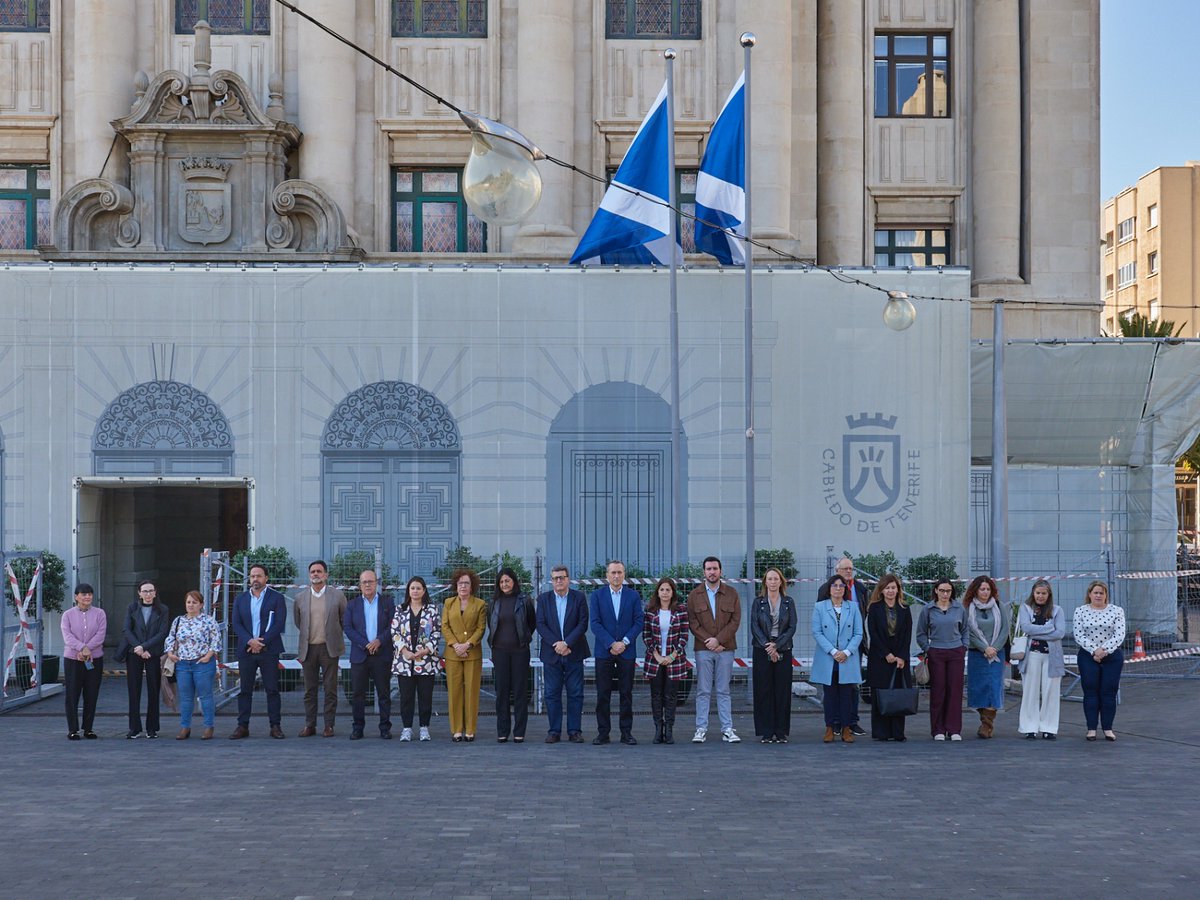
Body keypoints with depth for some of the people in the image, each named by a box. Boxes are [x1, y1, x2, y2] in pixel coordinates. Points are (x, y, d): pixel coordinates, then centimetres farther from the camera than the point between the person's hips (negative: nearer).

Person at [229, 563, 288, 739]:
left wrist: (261, 642, -13)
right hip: (246, 650, 3)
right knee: (244, 690, 3)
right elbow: (236, 624, 3)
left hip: (269, 650, -2)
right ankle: (243, 726, 6)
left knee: (272, 689, 0)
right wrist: (250, 641, -13)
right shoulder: (240, 599, 12)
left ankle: (275, 726, 3)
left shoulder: (277, 598, 3)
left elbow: (279, 624, -6)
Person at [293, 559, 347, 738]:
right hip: (308, 648, 2)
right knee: (310, 690, 5)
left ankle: (329, 725, 6)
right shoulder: (300, 598, 4)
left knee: (330, 689, 1)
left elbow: (345, 619, 8)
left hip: (329, 648, -2)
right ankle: (309, 725, 11)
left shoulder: (337, 595, -1)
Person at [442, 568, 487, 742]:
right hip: (453, 653, 2)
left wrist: (467, 644, -13)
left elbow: (481, 628, -1)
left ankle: (470, 730, 2)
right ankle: (456, 730, 4)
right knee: (455, 691, 0)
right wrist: (455, 645, -9)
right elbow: (444, 626, 5)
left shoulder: (480, 604, 5)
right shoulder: (449, 603, 12)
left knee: (472, 691, -2)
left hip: (473, 653, -1)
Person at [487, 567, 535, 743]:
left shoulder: (524, 600, -1)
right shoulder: (495, 601, 8)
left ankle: (519, 732, 3)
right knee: (502, 690, 4)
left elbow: (533, 622, 9)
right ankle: (502, 731, 8)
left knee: (520, 690, -1)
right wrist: (496, 639, 14)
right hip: (500, 650, 3)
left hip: (520, 650, -3)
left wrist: (524, 639, 9)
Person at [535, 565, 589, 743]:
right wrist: (556, 644, -12)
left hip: (573, 653, -1)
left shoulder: (579, 597, 2)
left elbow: (583, 624, -4)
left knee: (575, 694, 1)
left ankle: (574, 731, 7)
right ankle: (554, 731, 8)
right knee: (552, 694, 2)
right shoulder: (543, 598, 6)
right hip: (551, 654, 1)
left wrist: (566, 643, -14)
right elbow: (540, 625, -1)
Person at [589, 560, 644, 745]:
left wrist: (624, 642, -11)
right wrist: (611, 644, -12)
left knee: (626, 693, 3)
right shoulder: (597, 595, 3)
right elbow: (595, 623, -3)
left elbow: (638, 622, 1)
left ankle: (626, 733, 8)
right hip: (604, 652, 0)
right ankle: (603, 733, 6)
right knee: (603, 694, 0)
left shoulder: (633, 596, 6)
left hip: (627, 652, 1)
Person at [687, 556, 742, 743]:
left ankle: (727, 730, 6)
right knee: (703, 691, 1)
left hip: (725, 649, 0)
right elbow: (692, 622, 0)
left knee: (723, 691, 4)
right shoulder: (694, 595, 6)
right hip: (703, 649, 0)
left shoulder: (732, 594, 6)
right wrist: (708, 641, -10)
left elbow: (735, 621, -1)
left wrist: (718, 640, -11)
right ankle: (701, 729, 4)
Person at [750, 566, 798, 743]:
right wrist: (767, 646, -12)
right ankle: (766, 732, 2)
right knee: (764, 690, -2)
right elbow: (755, 627, -2)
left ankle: (781, 732, 5)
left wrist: (776, 645, -11)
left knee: (783, 691, 0)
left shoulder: (788, 602, 6)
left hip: (783, 651, 1)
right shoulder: (758, 602, 4)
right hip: (762, 651, -1)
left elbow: (792, 627, -1)